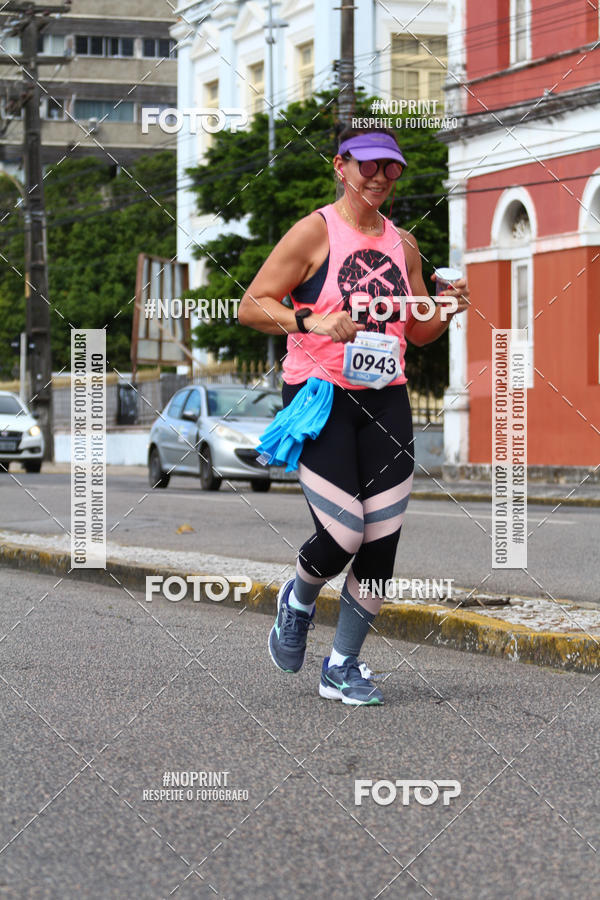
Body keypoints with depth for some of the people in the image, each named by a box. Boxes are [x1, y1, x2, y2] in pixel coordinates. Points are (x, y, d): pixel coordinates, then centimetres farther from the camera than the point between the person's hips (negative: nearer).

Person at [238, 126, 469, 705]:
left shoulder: (402, 244, 13)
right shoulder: (314, 232, -4)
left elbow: (418, 332, 22)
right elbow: (250, 306, -7)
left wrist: (448, 311, 1)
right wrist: (311, 321, -21)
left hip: (385, 401, 5)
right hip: (320, 396, -5)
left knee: (382, 542, 0)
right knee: (342, 534, -14)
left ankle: (341, 668, 16)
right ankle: (298, 599, 22)